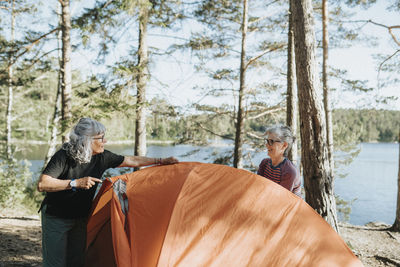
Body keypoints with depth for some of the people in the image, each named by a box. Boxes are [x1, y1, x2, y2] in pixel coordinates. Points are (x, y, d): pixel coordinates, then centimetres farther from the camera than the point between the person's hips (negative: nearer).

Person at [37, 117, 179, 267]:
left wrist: (161, 161, 4)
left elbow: (132, 161, 2)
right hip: (56, 218, -5)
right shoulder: (64, 156, -24)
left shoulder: (102, 157, -8)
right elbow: (42, 184, -29)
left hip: (80, 218, 5)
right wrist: (76, 183, -36)